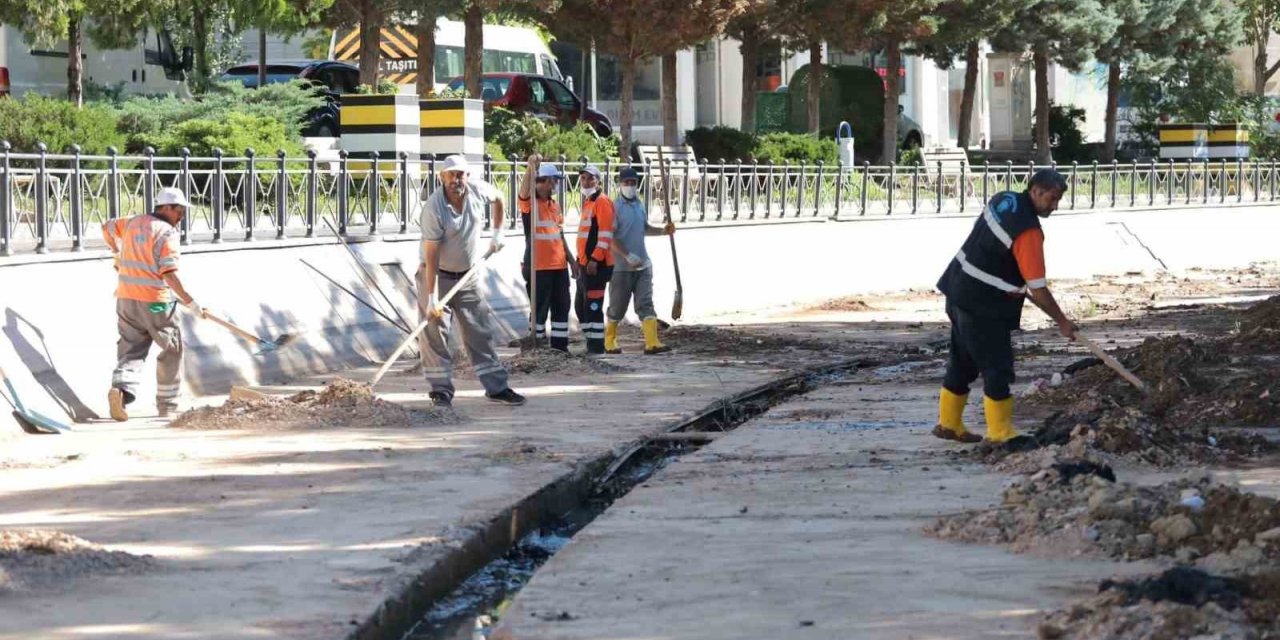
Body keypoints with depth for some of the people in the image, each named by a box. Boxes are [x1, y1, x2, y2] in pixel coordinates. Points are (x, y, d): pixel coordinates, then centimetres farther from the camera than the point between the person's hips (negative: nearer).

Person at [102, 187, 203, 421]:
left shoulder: (133, 223, 9)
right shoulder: (167, 232, -12)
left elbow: (107, 228, 29)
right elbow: (169, 273, -21)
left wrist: (118, 253, 46)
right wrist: (190, 302, -20)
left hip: (126, 298, 6)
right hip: (155, 302, -6)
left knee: (132, 349, 9)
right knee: (171, 350, 10)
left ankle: (121, 388, -19)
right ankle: (167, 405, 14)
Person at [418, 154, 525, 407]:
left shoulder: (478, 190, -10)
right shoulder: (434, 208, -25)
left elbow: (498, 198, 17)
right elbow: (431, 255, -25)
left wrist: (497, 232, 10)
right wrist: (431, 298, -28)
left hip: (468, 275, 5)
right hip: (437, 276, -5)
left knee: (480, 332, 7)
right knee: (435, 332, -6)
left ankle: (496, 387, 11)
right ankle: (441, 390, 2)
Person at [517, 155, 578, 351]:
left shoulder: (554, 206, 17)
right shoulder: (529, 203, -7)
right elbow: (524, 191, -30)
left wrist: (572, 260, 20)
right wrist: (530, 168, -46)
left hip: (559, 266, 8)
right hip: (538, 267, -8)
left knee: (562, 307, 11)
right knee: (539, 309, -2)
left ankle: (560, 346, 20)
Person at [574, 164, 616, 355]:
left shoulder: (602, 201, -11)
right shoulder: (588, 202, 20)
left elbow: (605, 233, -19)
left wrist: (595, 258, -23)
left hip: (596, 264, -11)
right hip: (585, 263, 11)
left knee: (593, 305, -10)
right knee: (581, 304, 15)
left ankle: (596, 346, -7)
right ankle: (592, 343, 21)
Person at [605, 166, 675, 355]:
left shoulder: (639, 205, 11)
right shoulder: (615, 207, -10)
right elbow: (610, 237, -15)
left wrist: (663, 231, 7)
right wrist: (628, 256, -23)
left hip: (643, 265, 5)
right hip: (621, 267, -5)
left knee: (646, 304, -4)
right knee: (617, 307, 6)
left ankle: (652, 343, -11)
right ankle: (610, 342, 22)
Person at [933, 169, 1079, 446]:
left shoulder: (1003, 200, 4)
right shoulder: (1028, 232, -23)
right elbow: (1038, 290, -21)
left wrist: (1018, 285, 27)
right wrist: (1062, 322, -10)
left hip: (959, 291, 9)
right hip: (984, 306, -9)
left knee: (963, 361, 18)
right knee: (998, 368, -3)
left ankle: (948, 423, 26)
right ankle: (1000, 433, 2)